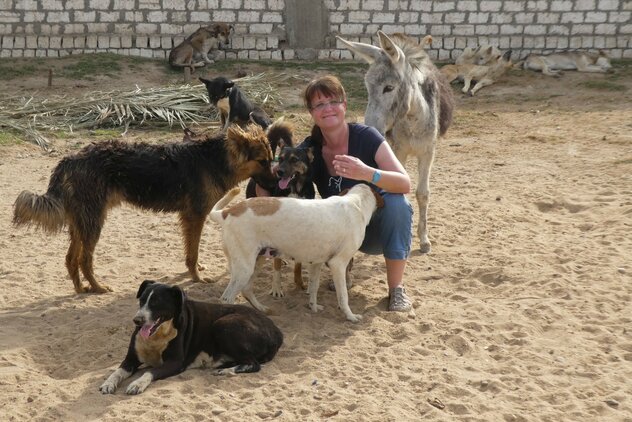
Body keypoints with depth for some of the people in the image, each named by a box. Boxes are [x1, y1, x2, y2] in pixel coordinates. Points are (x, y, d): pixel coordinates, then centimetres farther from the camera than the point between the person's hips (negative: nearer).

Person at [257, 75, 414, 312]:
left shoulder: (366, 137, -19)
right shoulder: (309, 149, -9)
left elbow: (405, 184, -28)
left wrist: (367, 173, -45)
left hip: (379, 227, -2)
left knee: (395, 202, -34)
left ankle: (396, 288, -19)